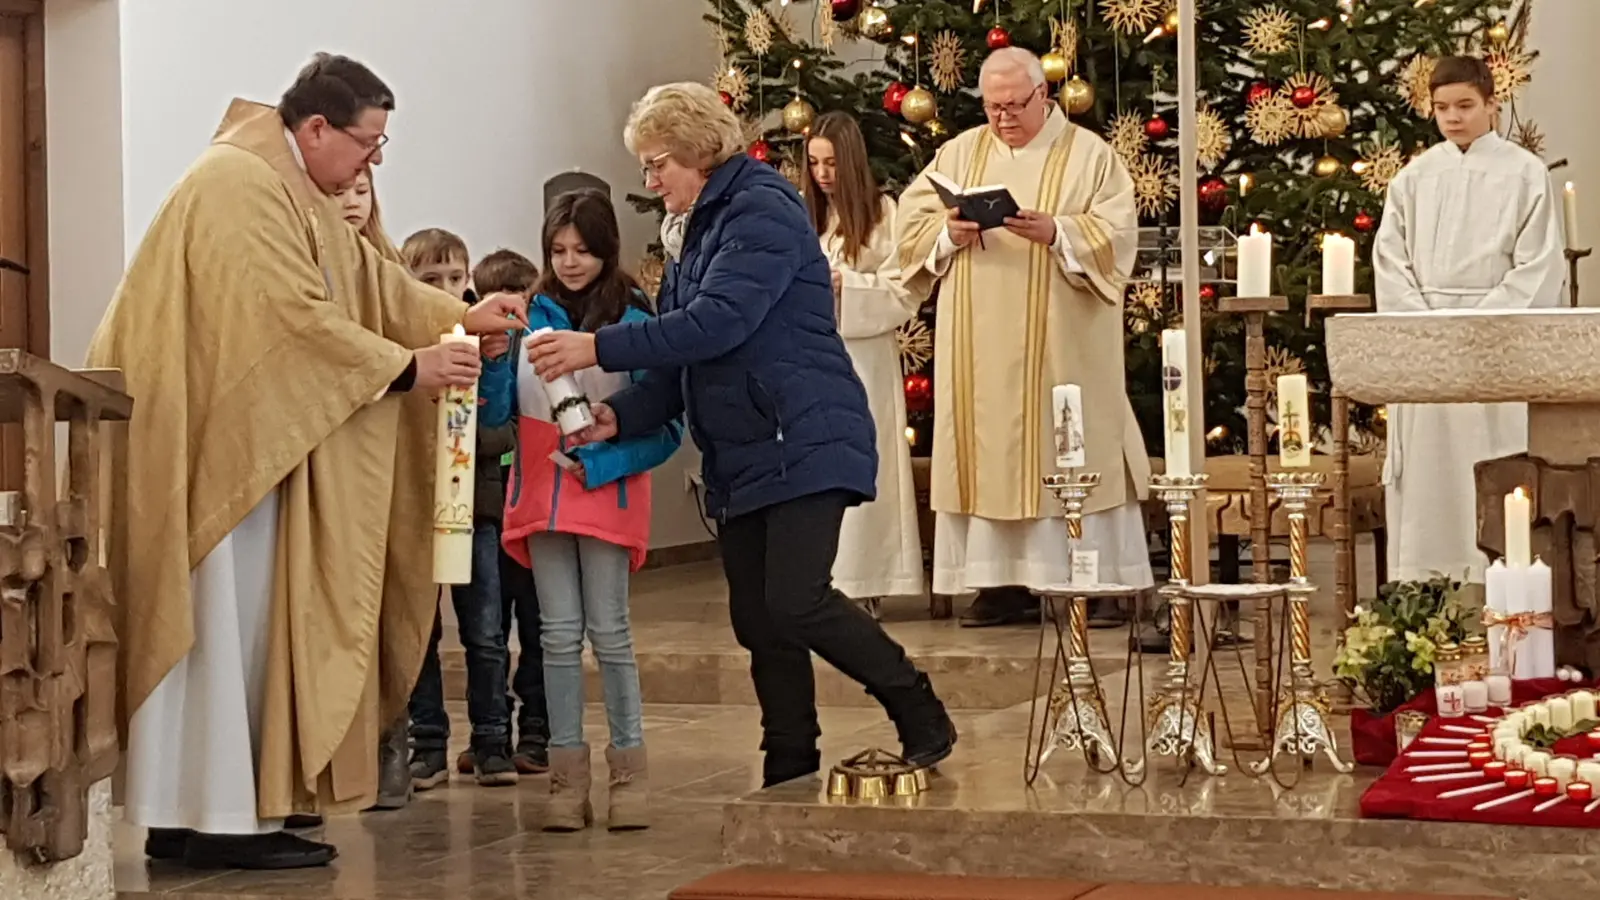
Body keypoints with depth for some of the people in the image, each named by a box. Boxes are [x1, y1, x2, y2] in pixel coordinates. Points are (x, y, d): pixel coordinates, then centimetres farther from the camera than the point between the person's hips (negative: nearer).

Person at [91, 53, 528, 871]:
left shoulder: (291, 189, 16)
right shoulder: (241, 186, -18)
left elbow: (366, 278, 19)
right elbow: (293, 318, -23)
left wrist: (461, 317, 8)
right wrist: (406, 368, -16)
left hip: (249, 439, 11)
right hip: (206, 432, -11)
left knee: (243, 628, 10)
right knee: (217, 623, -7)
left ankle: (200, 811, 13)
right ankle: (211, 819, -3)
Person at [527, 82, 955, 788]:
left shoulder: (764, 212, -11)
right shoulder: (691, 233, 17)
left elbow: (715, 324, -23)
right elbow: (683, 359, 15)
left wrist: (599, 349, -22)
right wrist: (621, 416, -2)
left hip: (804, 445, -9)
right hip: (737, 461, 9)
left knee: (796, 603, -18)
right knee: (757, 621, 6)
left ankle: (921, 718, -1)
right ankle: (790, 771, 13)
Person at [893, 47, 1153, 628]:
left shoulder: (1088, 154, 3)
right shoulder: (960, 153, 14)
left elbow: (1117, 230, -7)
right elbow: (912, 219, 10)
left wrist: (1056, 231, -22)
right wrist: (949, 233, -11)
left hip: (1062, 347, -3)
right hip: (980, 349, 4)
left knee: (1072, 455, -4)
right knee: (987, 457, 1)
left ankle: (1096, 584, -1)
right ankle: (1001, 583, 4)